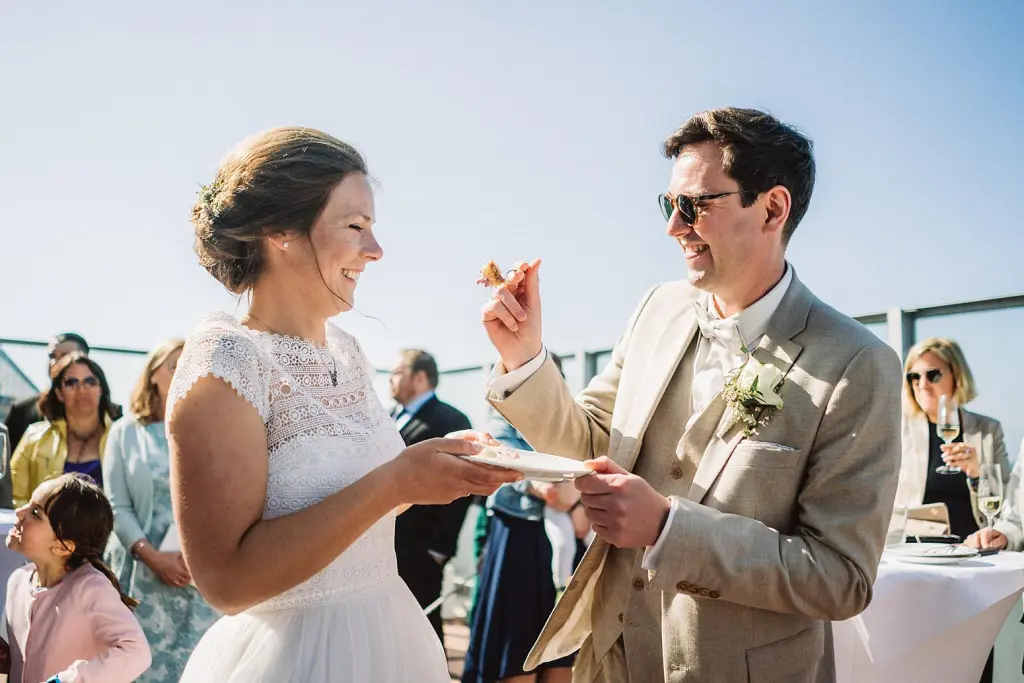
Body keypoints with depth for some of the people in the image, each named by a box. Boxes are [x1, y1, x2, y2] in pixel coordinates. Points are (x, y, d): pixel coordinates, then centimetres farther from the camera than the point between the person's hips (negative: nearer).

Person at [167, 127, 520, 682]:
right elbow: (227, 580, -23)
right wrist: (394, 482, -25)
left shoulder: (347, 351, 4)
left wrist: (438, 467, -2)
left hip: (390, 635, 7)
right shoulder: (226, 357, -18)